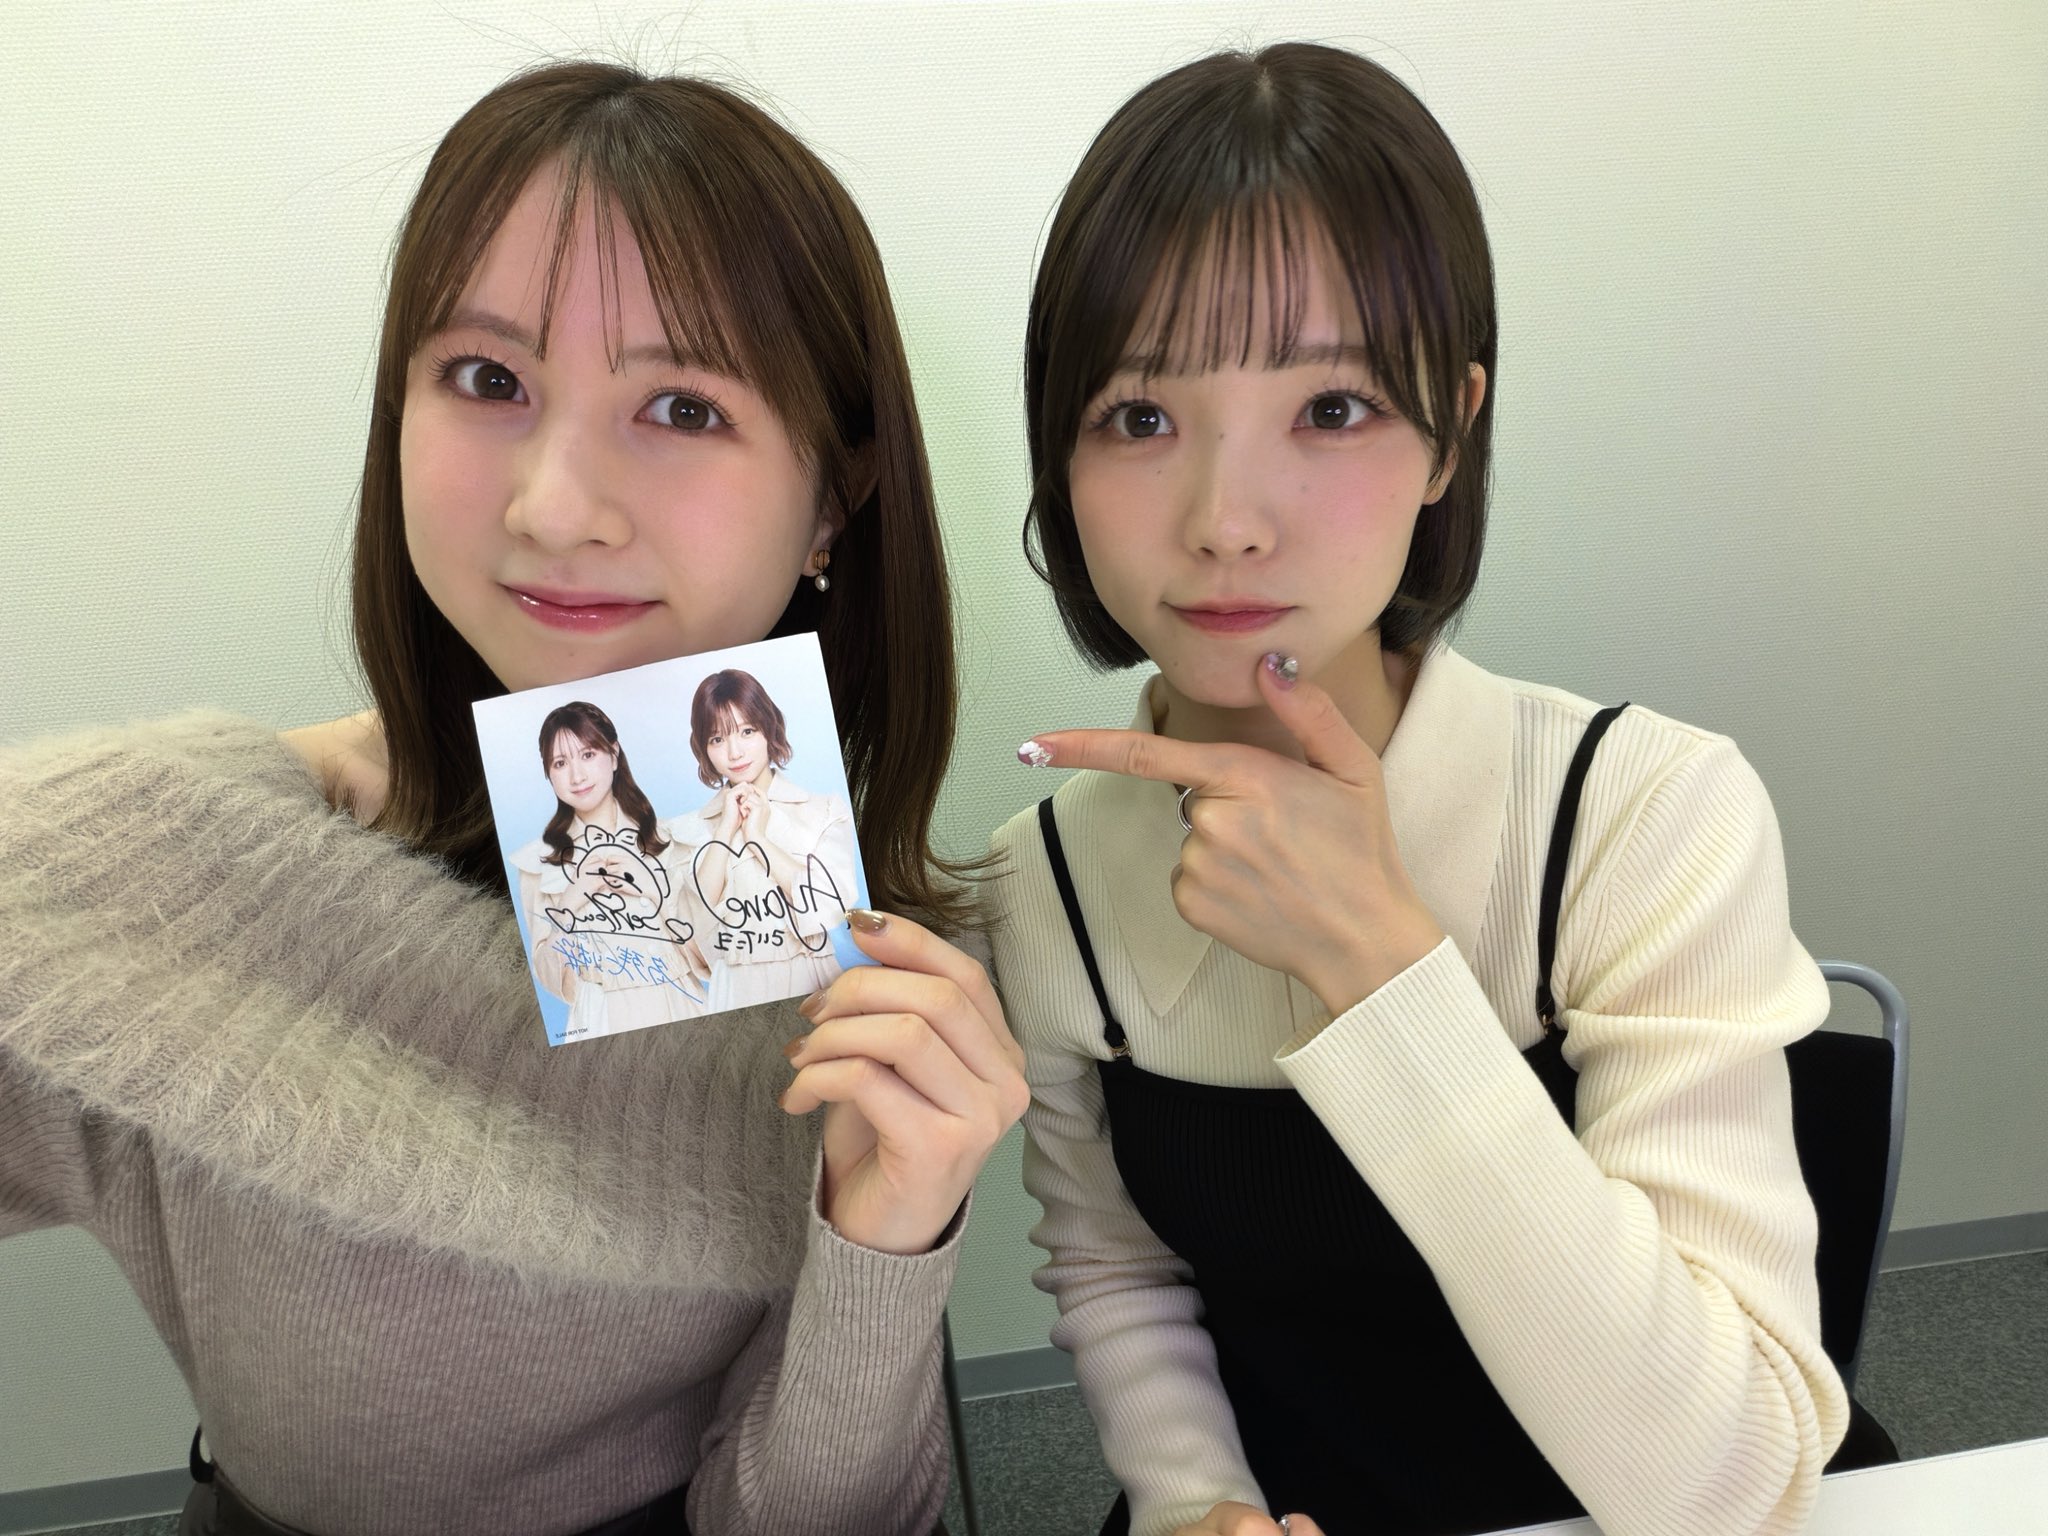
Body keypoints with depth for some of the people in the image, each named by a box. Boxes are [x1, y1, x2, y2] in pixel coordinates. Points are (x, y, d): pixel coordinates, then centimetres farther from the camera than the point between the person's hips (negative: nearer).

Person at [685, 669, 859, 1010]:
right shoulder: (697, 827, 11)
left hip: (815, 983, -1)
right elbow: (697, 916, -2)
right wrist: (726, 829, -4)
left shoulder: (826, 810, 4)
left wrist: (758, 837, -4)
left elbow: (829, 907, -8)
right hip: (738, 992, 1)